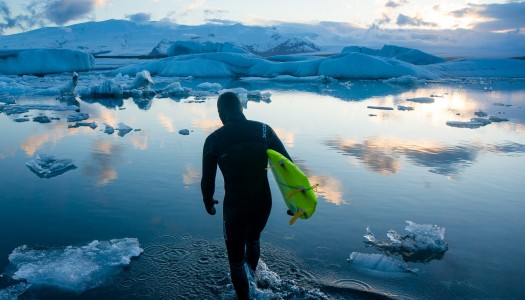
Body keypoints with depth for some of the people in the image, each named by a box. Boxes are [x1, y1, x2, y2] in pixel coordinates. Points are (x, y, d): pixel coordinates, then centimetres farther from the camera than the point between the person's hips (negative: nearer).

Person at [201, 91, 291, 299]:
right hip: (263, 203, 4)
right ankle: (252, 274, 62)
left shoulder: (214, 140, -11)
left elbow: (207, 180, -4)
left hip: (235, 207, -4)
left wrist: (208, 202, 16)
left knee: (236, 260, 17)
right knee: (253, 239, 35)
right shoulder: (263, 130, -6)